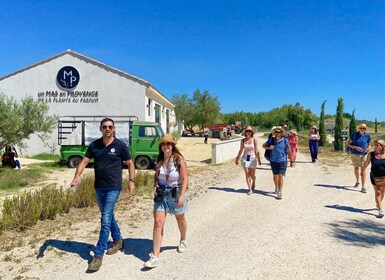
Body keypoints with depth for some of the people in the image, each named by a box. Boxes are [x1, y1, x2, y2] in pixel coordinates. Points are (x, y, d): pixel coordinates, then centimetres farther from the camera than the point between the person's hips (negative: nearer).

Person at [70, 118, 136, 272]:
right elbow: (84, 161, 1)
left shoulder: (120, 145, -7)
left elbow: (130, 163, 2)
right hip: (99, 187, 5)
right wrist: (77, 176, -15)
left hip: (113, 188, -5)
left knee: (105, 220, -7)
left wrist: (131, 181, -4)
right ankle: (118, 241, 39)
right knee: (108, 216, 19)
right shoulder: (94, 145, 3)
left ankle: (98, 255, 2)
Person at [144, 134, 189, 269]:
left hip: (176, 193, -3)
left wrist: (182, 196, -22)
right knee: (158, 223, -5)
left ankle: (183, 241, 49)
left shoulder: (179, 159, -15)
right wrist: (155, 186, -3)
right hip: (161, 194, 3)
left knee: (180, 219, 20)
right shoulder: (159, 160, -1)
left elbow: (185, 179, -15)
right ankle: (155, 257, -2)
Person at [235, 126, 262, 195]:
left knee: (252, 174, 8)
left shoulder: (254, 140, -3)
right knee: (247, 174, -5)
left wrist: (259, 159, -2)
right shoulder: (243, 140, 1)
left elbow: (256, 150, -1)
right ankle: (250, 189, 2)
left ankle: (253, 184, 41)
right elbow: (241, 150, 10)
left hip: (252, 158, -1)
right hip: (245, 158, 1)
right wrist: (237, 158, 12)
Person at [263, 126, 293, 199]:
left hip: (282, 161, -2)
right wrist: (269, 147, -14)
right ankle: (276, 187, 41)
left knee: (280, 175, -7)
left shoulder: (285, 140, -6)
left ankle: (280, 192, -2)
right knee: (275, 175, 16)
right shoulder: (271, 140, -1)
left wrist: (291, 161, 5)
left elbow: (289, 151, 1)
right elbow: (263, 145, 7)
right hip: (273, 161, 3)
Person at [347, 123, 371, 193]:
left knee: (363, 170, -9)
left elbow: (369, 145, 11)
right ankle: (357, 181, 41)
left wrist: (368, 149, -11)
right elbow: (348, 144, -2)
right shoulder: (354, 134, -6)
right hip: (354, 154, 1)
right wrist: (356, 147, -18)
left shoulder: (367, 136, -2)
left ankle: (363, 187, -7)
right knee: (356, 168, 18)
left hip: (363, 155, -1)